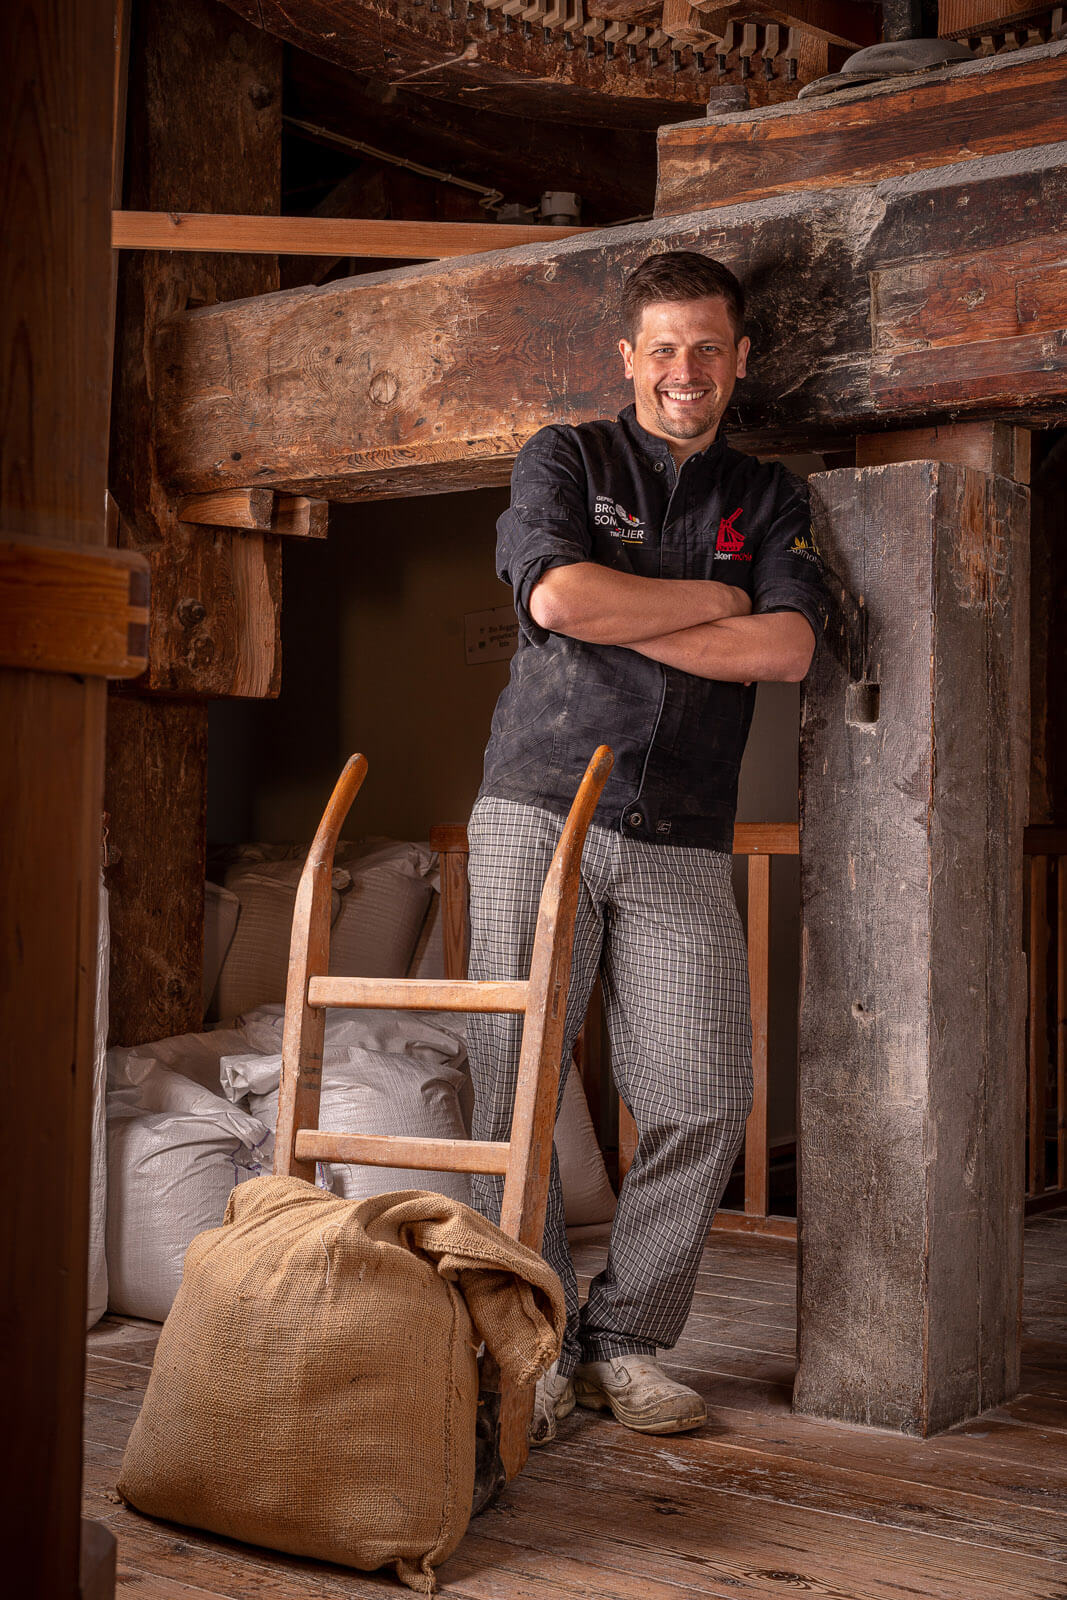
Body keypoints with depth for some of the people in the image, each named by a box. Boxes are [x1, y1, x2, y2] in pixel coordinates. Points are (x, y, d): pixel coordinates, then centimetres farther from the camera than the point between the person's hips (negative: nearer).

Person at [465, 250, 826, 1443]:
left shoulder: (767, 498, 15)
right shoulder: (564, 460, 9)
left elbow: (788, 648, -2)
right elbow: (559, 595, -11)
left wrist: (623, 620, -7)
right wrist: (714, 601, -2)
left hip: (683, 846, 2)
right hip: (539, 815, -2)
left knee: (704, 1101, -5)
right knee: (513, 1087, -5)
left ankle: (625, 1341, 10)